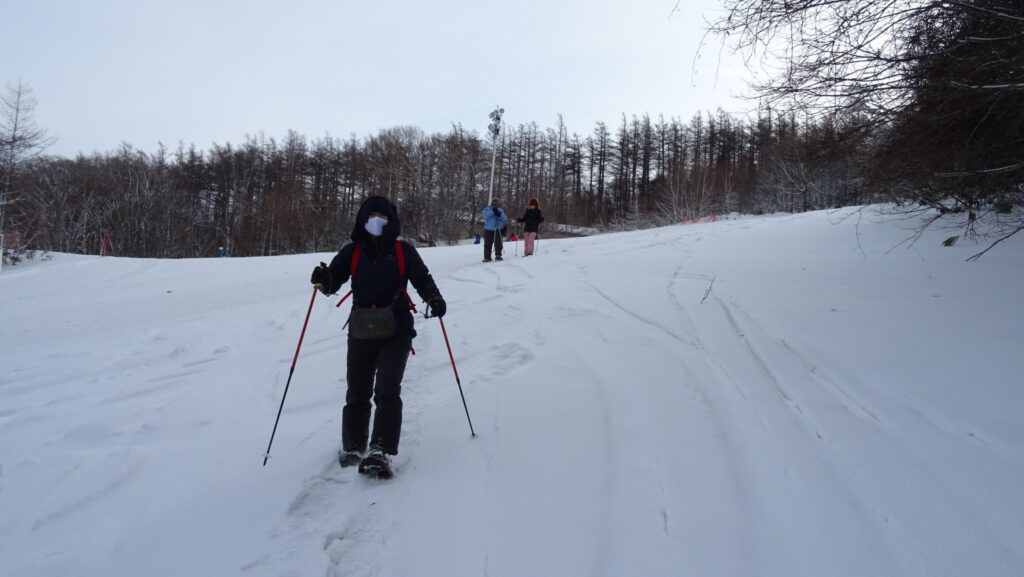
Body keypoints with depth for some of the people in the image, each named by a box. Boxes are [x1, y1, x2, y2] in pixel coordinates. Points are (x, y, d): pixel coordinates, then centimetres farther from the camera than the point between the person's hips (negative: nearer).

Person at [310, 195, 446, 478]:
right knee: (357, 392, 11)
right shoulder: (353, 251, 5)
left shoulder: (403, 251, 1)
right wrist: (324, 278, -22)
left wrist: (434, 298, -15)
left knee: (387, 392, -13)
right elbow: (333, 283, 1)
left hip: (396, 331, -2)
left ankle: (380, 452, -12)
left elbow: (422, 279, 4)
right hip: (361, 332, 2)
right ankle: (353, 446, 28)